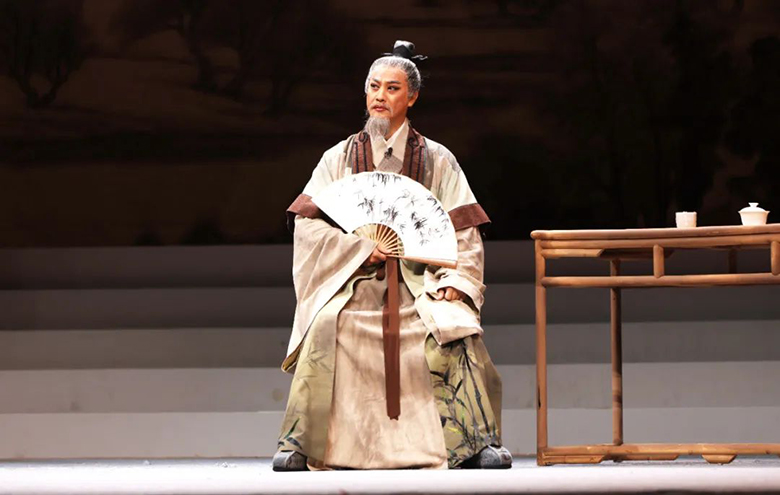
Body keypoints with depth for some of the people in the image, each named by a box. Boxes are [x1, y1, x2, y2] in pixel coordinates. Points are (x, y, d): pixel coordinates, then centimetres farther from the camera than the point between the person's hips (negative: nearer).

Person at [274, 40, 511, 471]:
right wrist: (362, 249, -12)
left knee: (455, 329, -31)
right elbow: (307, 225, 2)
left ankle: (477, 442, -27)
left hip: (420, 282, 0)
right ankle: (299, 443, -29)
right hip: (351, 281, 0)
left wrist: (455, 282, -13)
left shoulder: (436, 160, 11)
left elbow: (463, 232, 5)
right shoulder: (340, 158, 12)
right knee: (327, 328, -32)